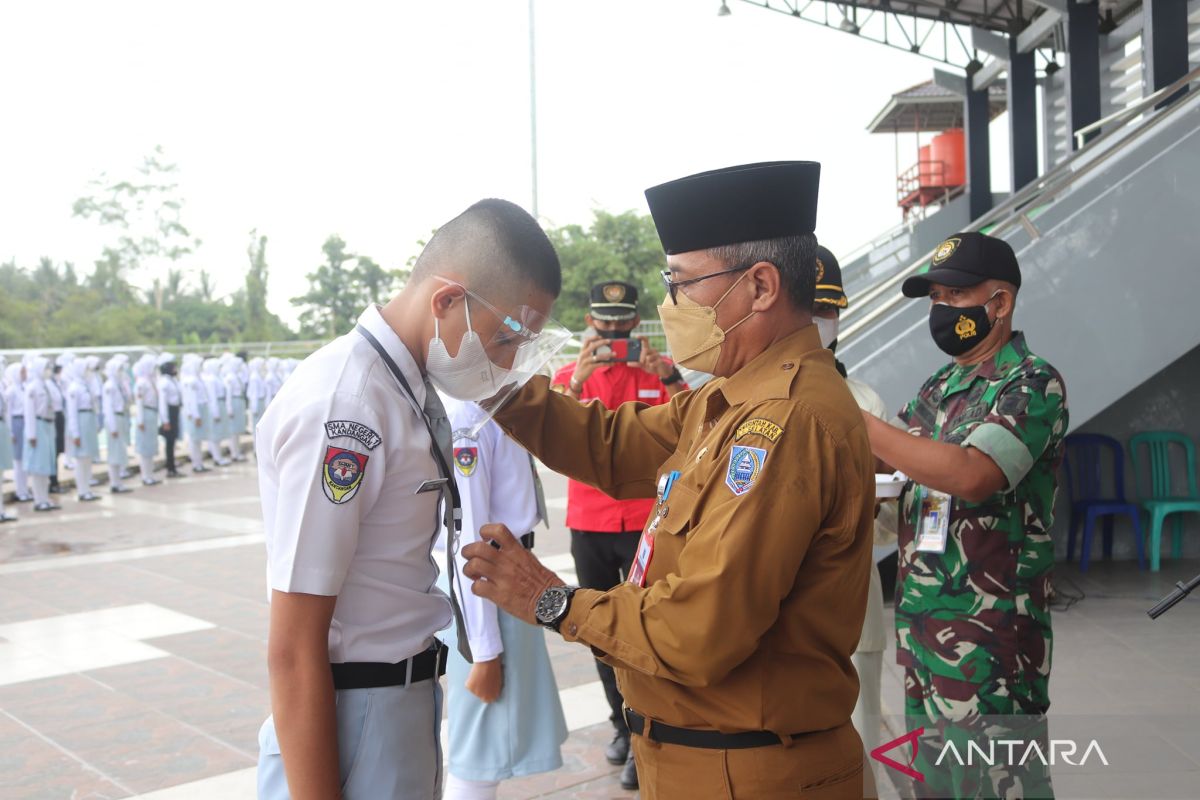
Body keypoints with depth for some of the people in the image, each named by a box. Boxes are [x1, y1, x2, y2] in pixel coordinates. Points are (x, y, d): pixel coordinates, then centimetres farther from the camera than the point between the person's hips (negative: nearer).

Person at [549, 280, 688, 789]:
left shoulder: (658, 372, 1)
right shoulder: (568, 376, 6)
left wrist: (669, 376, -23)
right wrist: (579, 379, -20)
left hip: (646, 522, -2)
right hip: (588, 524, 3)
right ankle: (622, 723, 28)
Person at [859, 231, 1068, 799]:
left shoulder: (1033, 384, -11)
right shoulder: (938, 389, 13)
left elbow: (972, 474, -27)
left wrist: (856, 421, -26)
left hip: (989, 638, -7)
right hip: (922, 624, 8)